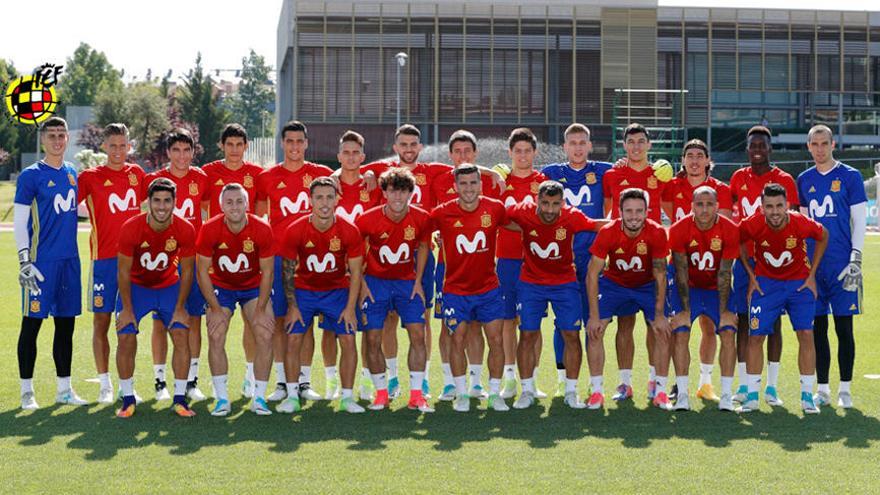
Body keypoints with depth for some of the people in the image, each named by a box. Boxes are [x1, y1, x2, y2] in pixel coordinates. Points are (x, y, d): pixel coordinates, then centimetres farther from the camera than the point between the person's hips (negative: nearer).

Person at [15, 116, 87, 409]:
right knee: (32, 324, 0)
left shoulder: (72, 173, 12)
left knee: (66, 324, 10)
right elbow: (19, 222, -7)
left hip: (69, 259, 6)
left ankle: (64, 389, 19)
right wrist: (24, 260, -14)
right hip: (41, 261, -6)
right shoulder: (31, 176, -5)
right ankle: (27, 391, 8)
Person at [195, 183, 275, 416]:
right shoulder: (210, 229, -22)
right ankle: (222, 399, -1)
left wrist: (261, 310, -14)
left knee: (265, 337, -10)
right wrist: (215, 309, -15)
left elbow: (267, 272, -13)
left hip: (253, 286, 0)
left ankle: (259, 398, 0)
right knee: (216, 338, -11)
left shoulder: (262, 229, -22)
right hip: (221, 286, 0)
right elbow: (202, 271, -14)